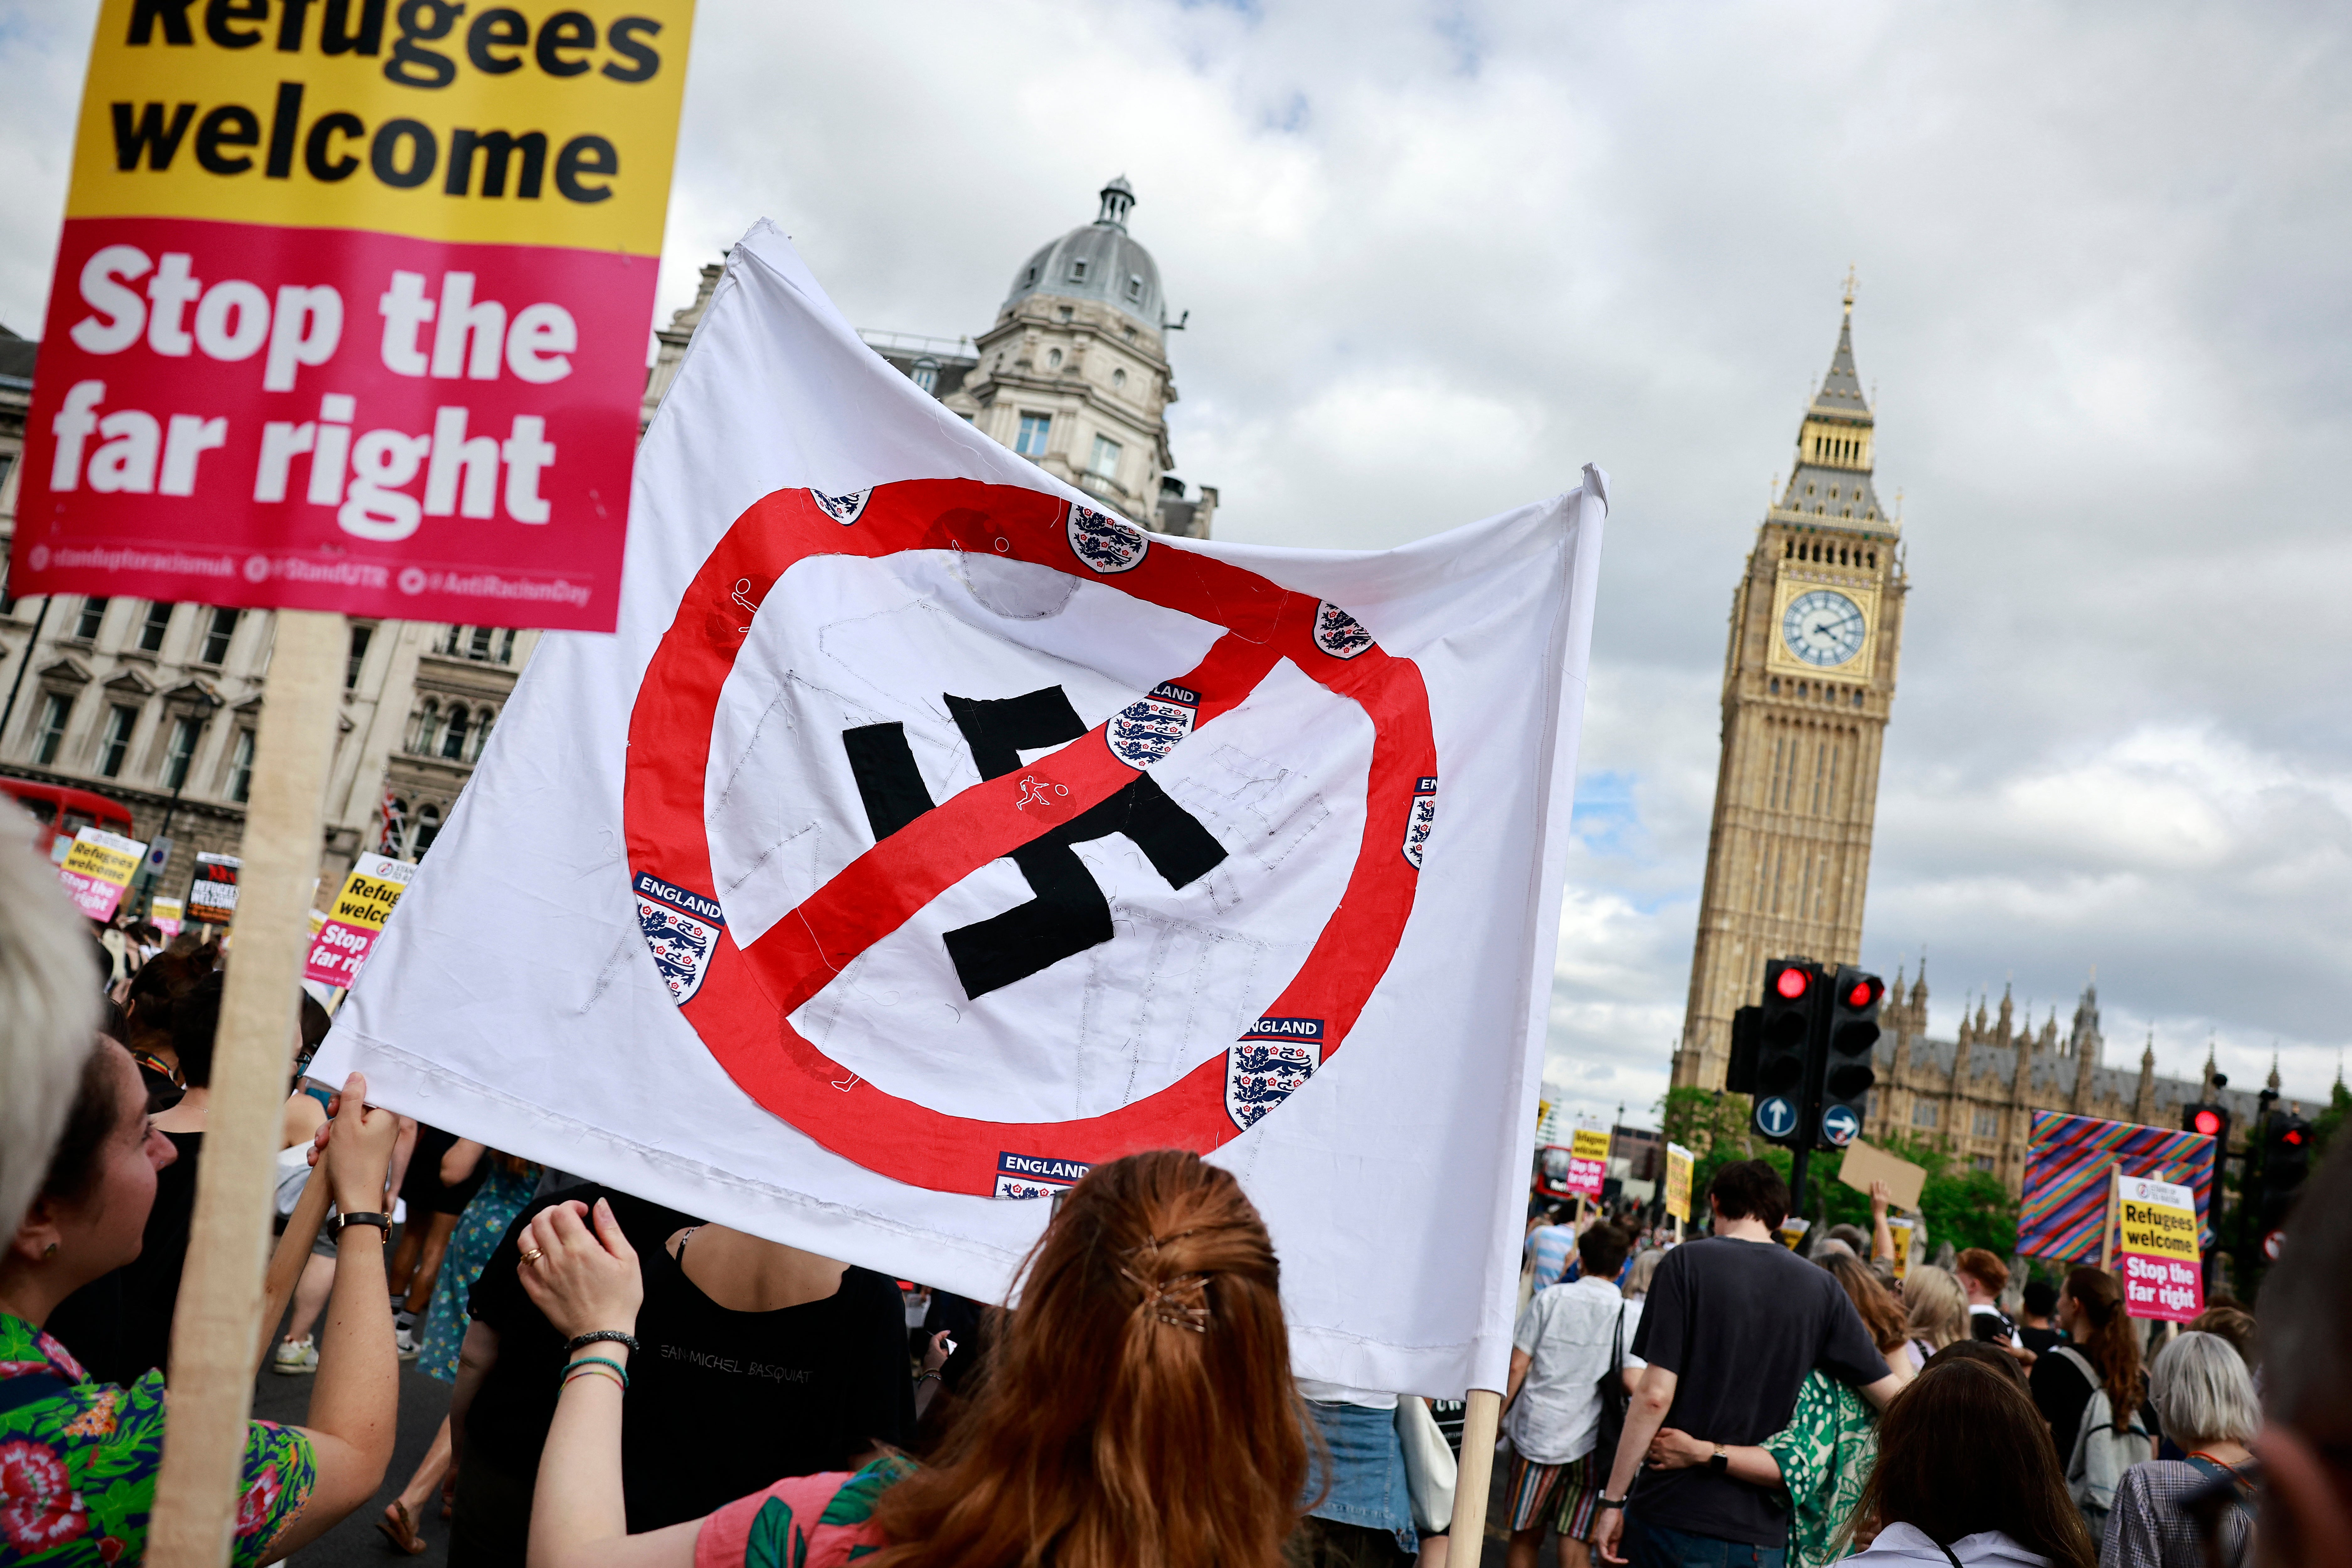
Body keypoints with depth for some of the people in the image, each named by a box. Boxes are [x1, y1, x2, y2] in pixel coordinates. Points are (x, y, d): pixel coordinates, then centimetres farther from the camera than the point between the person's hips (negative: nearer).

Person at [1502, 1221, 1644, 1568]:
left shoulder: (1549, 1299, -1)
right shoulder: (1633, 1314, -2)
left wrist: (1498, 1417, 7)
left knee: (1525, 1536, 12)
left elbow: (1517, 1366, -2)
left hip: (1536, 1432, 0)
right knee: (1574, 1540, 6)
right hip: (1589, 1439, 0)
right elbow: (1633, 1382, -12)